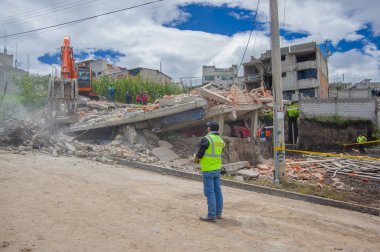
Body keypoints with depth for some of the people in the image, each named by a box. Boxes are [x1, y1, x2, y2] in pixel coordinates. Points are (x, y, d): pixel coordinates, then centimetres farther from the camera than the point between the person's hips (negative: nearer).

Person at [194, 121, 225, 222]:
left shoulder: (206, 139, -15)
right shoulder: (220, 140, 8)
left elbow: (199, 154, -14)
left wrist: (195, 159, 8)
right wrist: (200, 158, 21)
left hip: (208, 170, -8)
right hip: (217, 168, 8)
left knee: (210, 192, -3)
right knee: (217, 190, 14)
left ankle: (211, 216, 1)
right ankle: (218, 213, 23)